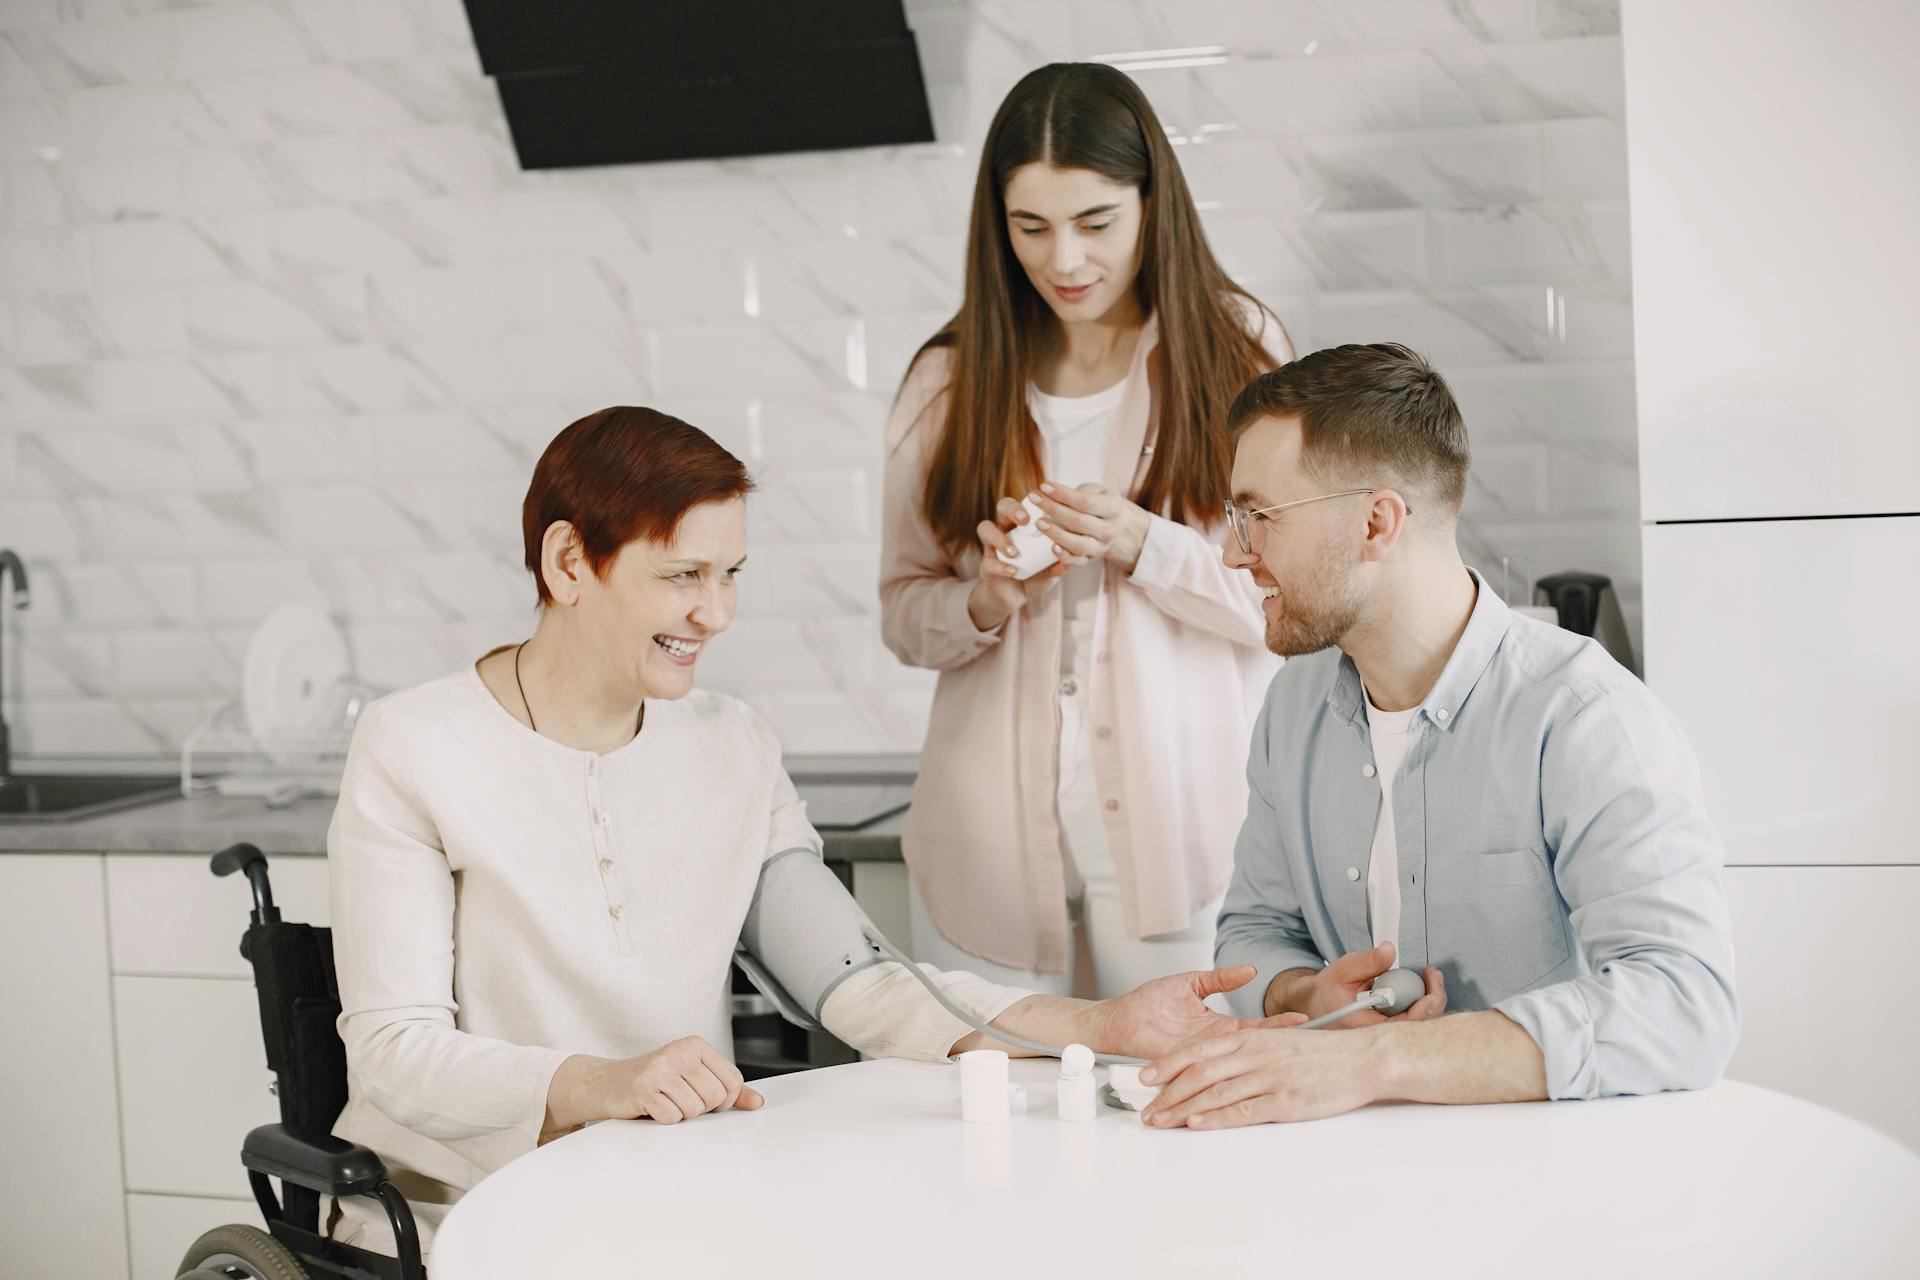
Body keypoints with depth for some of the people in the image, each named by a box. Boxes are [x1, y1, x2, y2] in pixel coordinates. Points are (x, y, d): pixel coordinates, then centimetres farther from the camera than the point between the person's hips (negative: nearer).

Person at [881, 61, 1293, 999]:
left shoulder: (1236, 352, 1)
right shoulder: (951, 380, 6)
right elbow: (904, 613, 9)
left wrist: (1144, 548, -16)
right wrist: (986, 601, -12)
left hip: (1178, 822, -2)